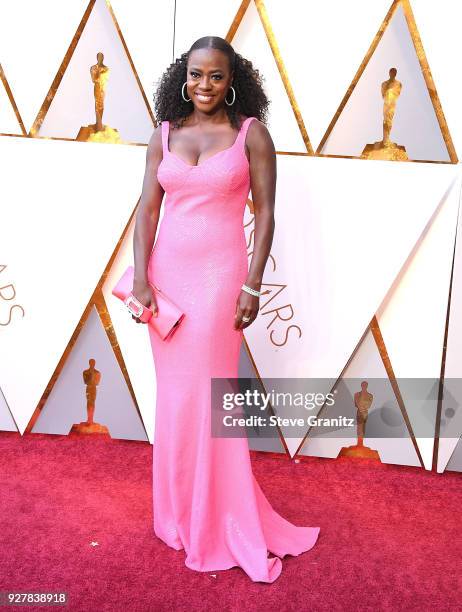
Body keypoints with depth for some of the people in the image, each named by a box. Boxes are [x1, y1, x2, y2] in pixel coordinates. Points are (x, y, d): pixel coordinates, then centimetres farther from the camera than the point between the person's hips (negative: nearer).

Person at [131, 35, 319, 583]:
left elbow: (265, 213, -4)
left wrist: (252, 285, -10)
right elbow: (147, 209, 4)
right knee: (173, 391, 11)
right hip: (167, 271, 4)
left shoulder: (251, 132, -1)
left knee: (208, 392, 0)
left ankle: (220, 522, 20)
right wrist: (140, 277, -5)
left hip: (219, 272, -3)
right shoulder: (164, 134, 8)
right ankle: (179, 507, 31)